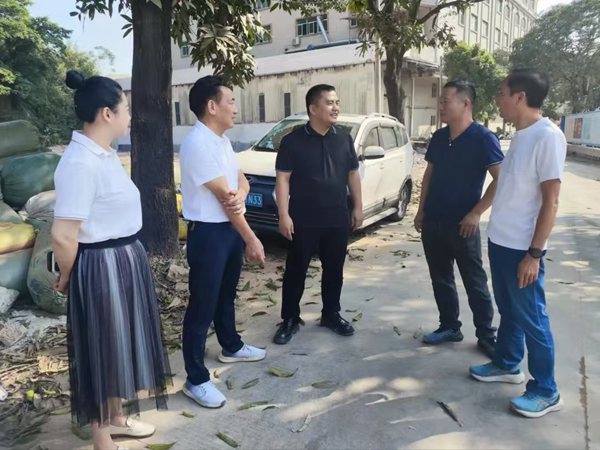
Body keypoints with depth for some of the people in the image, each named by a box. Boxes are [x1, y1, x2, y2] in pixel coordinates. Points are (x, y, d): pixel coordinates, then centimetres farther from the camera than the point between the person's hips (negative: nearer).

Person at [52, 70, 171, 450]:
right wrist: (67, 278, -7)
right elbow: (63, 236, -23)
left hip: (127, 259, 10)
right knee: (103, 350, 8)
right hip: (102, 267, -10)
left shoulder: (105, 154, 7)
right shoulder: (80, 163, -23)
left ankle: (117, 418, 44)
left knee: (122, 343, 23)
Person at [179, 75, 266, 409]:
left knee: (227, 294, 24)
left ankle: (232, 347, 45)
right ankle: (197, 380, 14)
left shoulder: (222, 141, 9)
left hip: (230, 228, 9)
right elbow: (222, 196, -20)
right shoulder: (198, 143, -21)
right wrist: (252, 240, -14)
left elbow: (242, 182, 6)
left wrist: (239, 196, -20)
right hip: (208, 233, -9)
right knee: (202, 306, 1)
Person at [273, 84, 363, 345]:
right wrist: (284, 215, -14)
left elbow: (353, 174, 13)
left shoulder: (344, 139, 7)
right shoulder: (293, 141, -6)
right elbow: (283, 178, -8)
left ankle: (331, 315, 30)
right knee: (296, 270, 6)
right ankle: (290, 319, 20)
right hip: (303, 221, -4)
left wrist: (357, 207, 9)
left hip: (338, 219, 4)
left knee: (334, 270, 13)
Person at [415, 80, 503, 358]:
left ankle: (486, 336, 19)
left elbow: (501, 179, -17)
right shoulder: (438, 137, 7)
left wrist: (476, 213, -19)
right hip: (432, 222, 6)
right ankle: (449, 327, 29)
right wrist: (421, 211, 11)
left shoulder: (483, 138, -13)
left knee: (474, 282, 5)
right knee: (440, 279, 14)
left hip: (462, 225, -6)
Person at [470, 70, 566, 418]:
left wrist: (534, 253, -20)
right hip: (501, 241, 8)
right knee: (508, 310, 21)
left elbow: (551, 201, -19)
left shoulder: (548, 136, -17)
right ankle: (507, 364, 38)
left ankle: (546, 391, 19)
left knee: (531, 317, 4)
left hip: (522, 248, -8)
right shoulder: (520, 135, 9)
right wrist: (500, 236, 19)